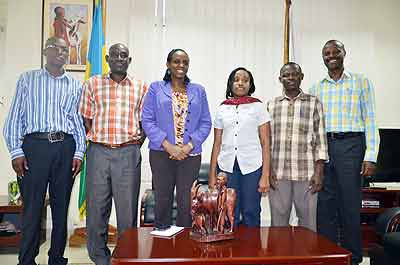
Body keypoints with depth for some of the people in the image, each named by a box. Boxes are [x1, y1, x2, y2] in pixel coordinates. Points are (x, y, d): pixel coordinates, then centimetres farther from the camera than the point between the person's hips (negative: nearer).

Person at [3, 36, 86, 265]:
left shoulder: (75, 85, 13)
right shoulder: (27, 79, 9)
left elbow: (79, 121, 11)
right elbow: (15, 117, 4)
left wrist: (79, 153, 2)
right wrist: (16, 151, -4)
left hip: (65, 147, 2)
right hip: (35, 144, -2)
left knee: (61, 206, 8)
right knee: (32, 206, 0)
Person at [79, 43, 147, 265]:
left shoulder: (141, 87, 8)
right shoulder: (93, 84, 9)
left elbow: (145, 123, 9)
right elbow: (86, 120, 9)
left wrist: (134, 147, 1)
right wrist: (97, 142, 1)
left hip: (129, 154, 0)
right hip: (99, 151, 1)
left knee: (127, 207, 4)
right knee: (97, 207, 6)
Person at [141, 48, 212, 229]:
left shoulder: (198, 91, 10)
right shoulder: (156, 88, 5)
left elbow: (206, 123, 6)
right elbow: (147, 120, -2)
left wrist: (189, 146, -8)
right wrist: (168, 146, -12)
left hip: (191, 154, 1)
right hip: (161, 153, -1)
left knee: (186, 203, 6)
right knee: (162, 201, 6)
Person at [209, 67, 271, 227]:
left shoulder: (258, 106, 4)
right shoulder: (222, 109, 10)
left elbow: (265, 143, 1)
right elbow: (217, 144, 10)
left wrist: (265, 176, -6)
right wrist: (212, 175, 5)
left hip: (252, 167, -1)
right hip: (226, 167, 2)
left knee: (251, 214, 5)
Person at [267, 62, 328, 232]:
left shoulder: (314, 103, 5)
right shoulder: (271, 105, 10)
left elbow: (320, 140, 2)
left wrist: (319, 172, -5)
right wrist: (268, 170, 1)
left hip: (306, 174, -1)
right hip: (278, 174, 2)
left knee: (308, 221, 6)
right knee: (278, 222, 9)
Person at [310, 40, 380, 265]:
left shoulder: (361, 82, 5)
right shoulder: (316, 88, 13)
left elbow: (370, 120, 0)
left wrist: (370, 156, -9)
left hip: (350, 144, -3)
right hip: (323, 146, 3)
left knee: (350, 204, 0)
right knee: (325, 204, 6)